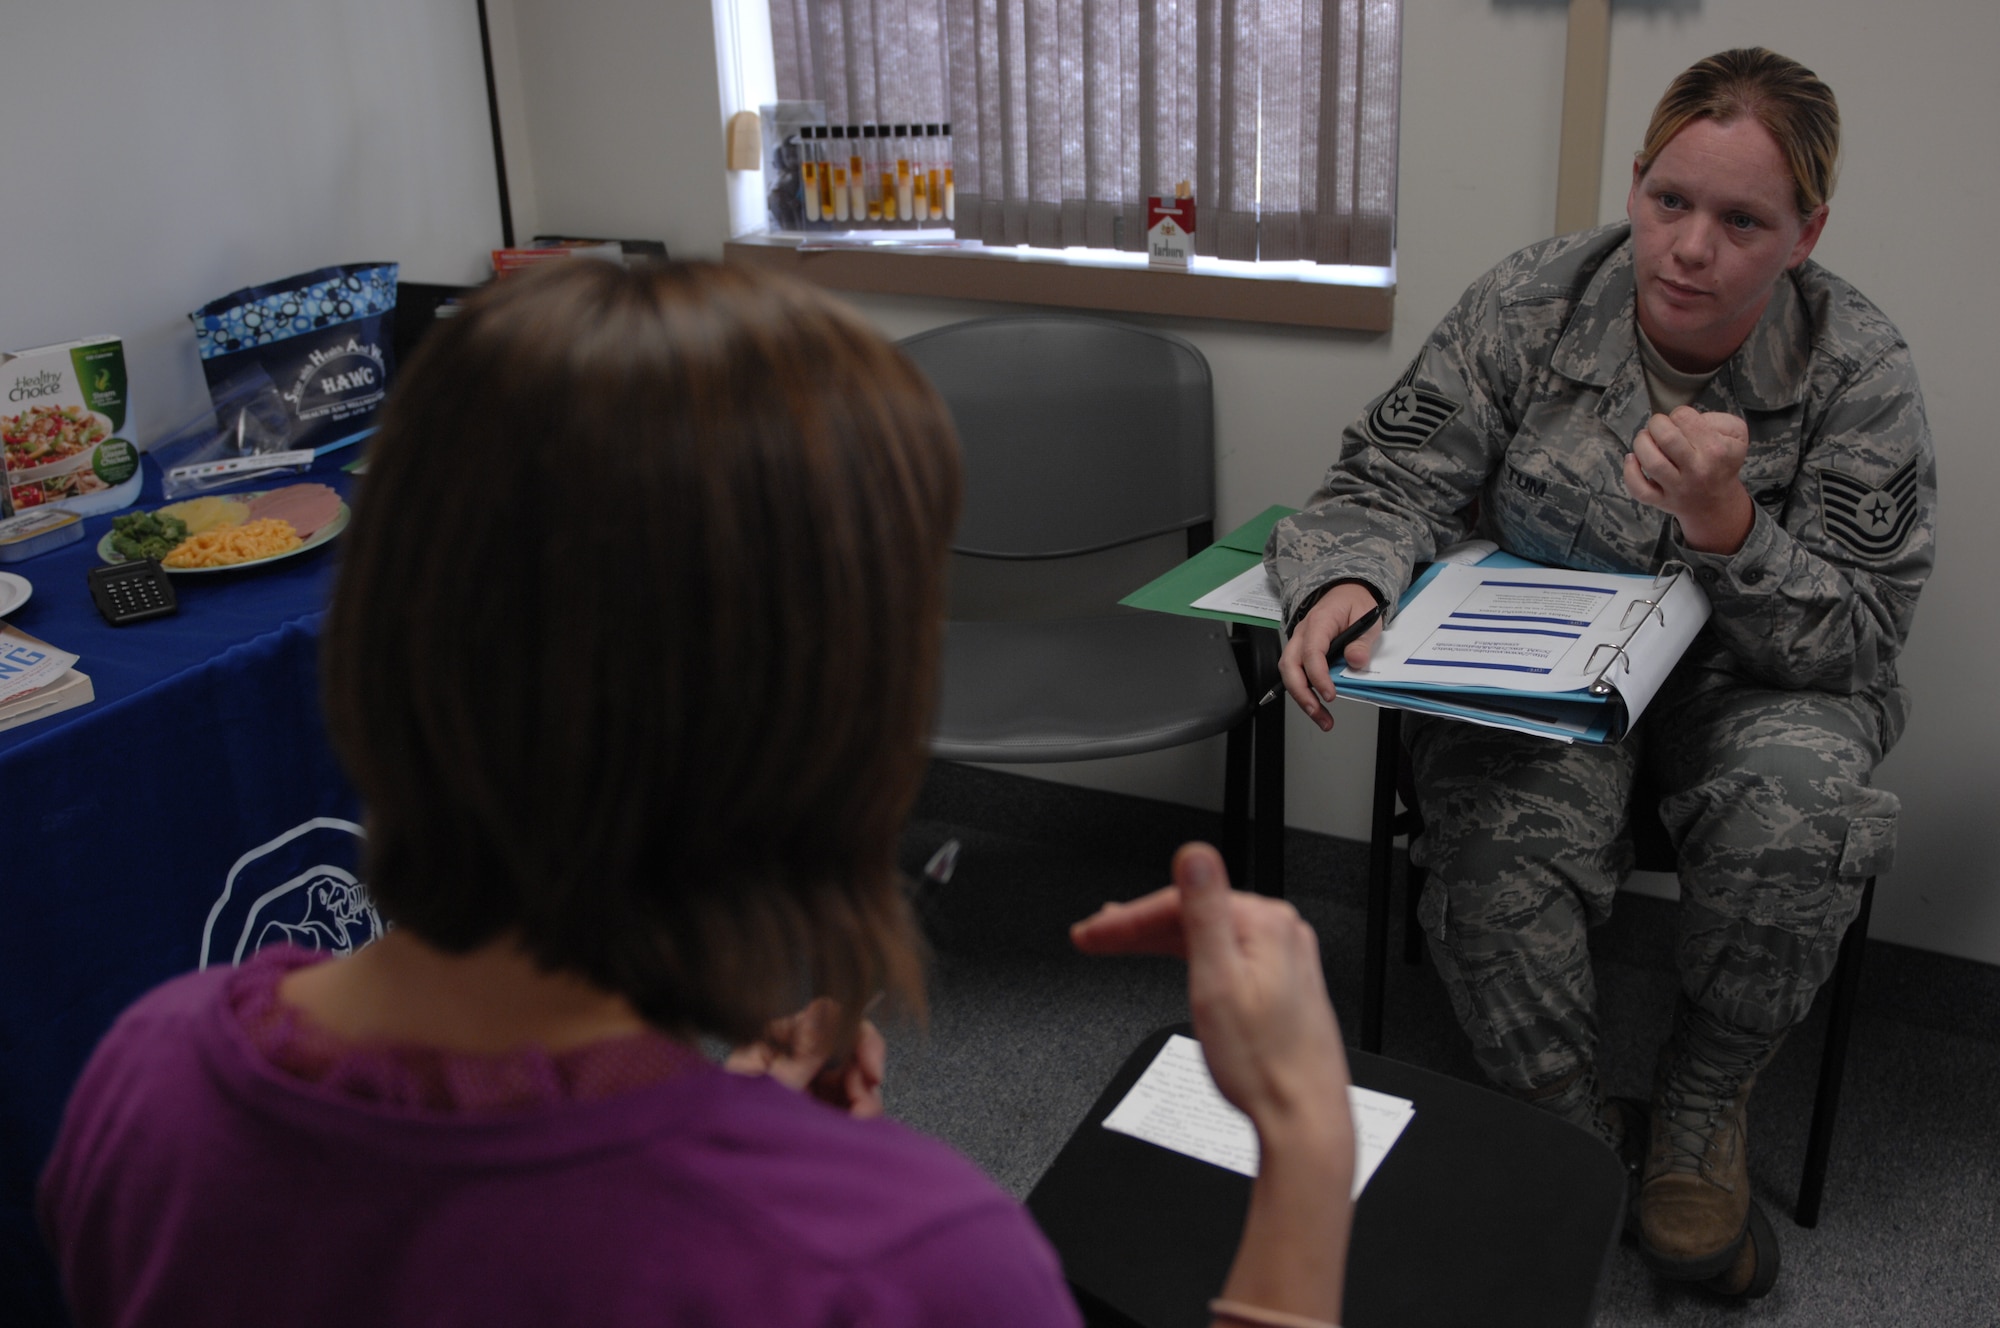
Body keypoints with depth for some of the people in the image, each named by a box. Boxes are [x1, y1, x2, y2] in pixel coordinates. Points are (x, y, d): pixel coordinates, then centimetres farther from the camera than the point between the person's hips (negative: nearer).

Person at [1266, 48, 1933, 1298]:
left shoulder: (1863, 372, -10)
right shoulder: (1534, 302, -9)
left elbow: (1858, 641, -10)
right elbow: (1396, 480, -6)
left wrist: (1726, 528, -30)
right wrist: (1344, 586, -31)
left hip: (1750, 670, 1)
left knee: (1801, 813, -32)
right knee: (1497, 848, -30)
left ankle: (1701, 1109, -3)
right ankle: (1578, 1137, -2)